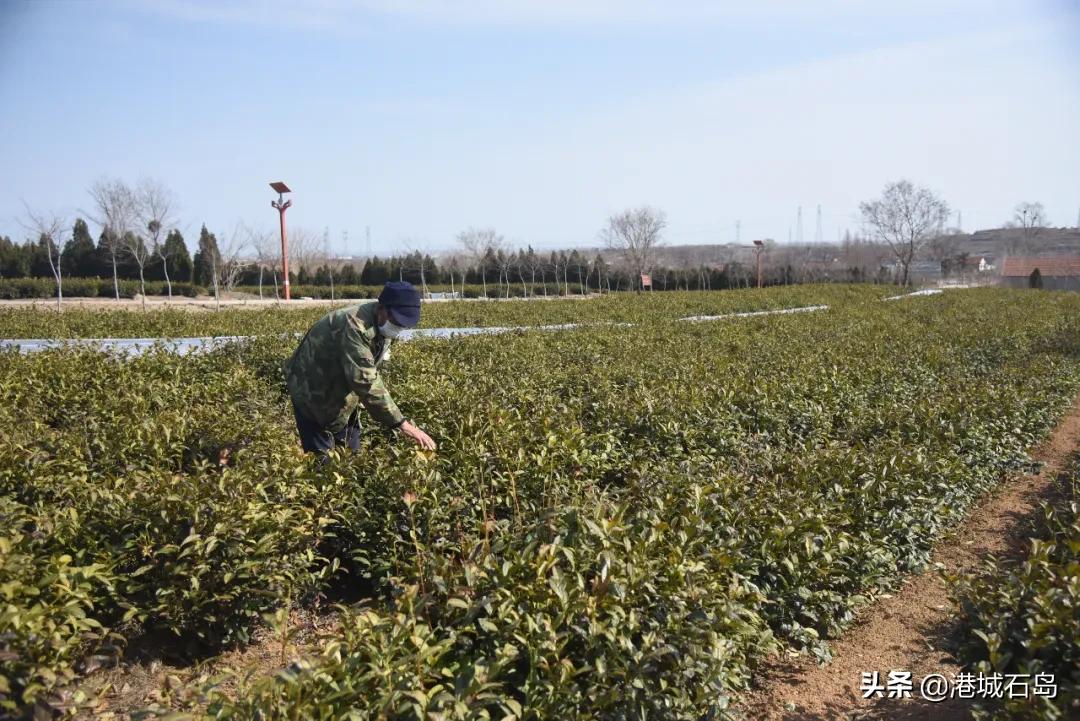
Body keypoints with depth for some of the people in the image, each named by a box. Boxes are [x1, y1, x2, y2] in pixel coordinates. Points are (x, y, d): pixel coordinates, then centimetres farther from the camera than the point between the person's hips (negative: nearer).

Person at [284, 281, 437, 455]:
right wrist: (402, 424, -44)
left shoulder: (382, 323, -6)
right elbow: (366, 382, -41)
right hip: (313, 391, -8)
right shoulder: (355, 326, -34)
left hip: (342, 392, 8)